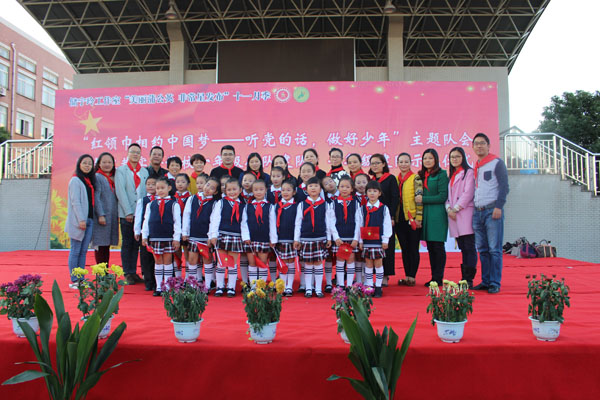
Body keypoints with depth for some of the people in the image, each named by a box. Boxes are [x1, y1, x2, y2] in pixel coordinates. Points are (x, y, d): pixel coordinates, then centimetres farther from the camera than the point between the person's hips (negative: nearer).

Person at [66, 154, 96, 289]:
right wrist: (81, 219, -18)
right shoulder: (75, 180, -5)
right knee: (75, 251, -2)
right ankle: (74, 281, 4)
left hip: (89, 220, 7)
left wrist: (90, 219, 9)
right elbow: (75, 201, -12)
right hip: (78, 221, -7)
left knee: (83, 251, 9)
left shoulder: (90, 181, 16)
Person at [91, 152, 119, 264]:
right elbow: (96, 198, -10)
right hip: (102, 216, -6)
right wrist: (100, 215, -17)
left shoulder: (113, 178, 16)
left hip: (112, 216, 6)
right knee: (101, 245, -4)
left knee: (107, 244, 9)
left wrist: (118, 214, 10)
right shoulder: (97, 177, -3)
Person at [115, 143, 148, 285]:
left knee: (136, 244, 8)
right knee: (127, 244, 3)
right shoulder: (121, 170, 2)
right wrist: (128, 212, -13)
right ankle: (127, 274, 10)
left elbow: (147, 191, 9)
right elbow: (120, 192, -6)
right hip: (126, 214, -3)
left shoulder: (144, 171, 12)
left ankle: (133, 272, 16)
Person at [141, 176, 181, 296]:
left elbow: (177, 222, -3)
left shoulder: (174, 204, -1)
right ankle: (159, 287, 16)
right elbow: (146, 221, 9)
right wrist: (144, 236, 4)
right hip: (154, 238, 3)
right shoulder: (151, 204, 7)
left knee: (167, 261, 5)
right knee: (158, 262, 9)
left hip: (169, 238, -2)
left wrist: (176, 238, -7)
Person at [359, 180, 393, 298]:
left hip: (378, 240, -2)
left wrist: (385, 240, -6)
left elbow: (387, 225, -1)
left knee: (378, 263, 3)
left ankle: (378, 287, 12)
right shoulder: (363, 208, 6)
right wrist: (360, 241, 3)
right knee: (368, 263, 7)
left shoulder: (384, 208, -1)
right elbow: (361, 225, 7)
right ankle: (369, 287, 14)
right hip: (366, 240, 2)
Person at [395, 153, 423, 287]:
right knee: (404, 248, 9)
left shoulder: (416, 178, -3)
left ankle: (412, 277, 5)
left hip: (412, 219, -5)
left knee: (413, 248, -1)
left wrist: (418, 218, -13)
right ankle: (407, 276, 16)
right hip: (400, 219, 5)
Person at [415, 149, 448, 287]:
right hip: (425, 215, 6)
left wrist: (423, 199, -11)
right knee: (430, 247, 9)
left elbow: (443, 196, -11)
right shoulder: (421, 175, 15)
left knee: (438, 246, -3)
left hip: (437, 215, -6)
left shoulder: (441, 174, -5)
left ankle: (438, 278, 3)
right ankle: (434, 277, 16)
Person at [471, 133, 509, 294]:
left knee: (494, 249, -5)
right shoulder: (475, 167, 19)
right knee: (482, 249, 8)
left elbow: (504, 187, -7)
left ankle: (495, 283, -1)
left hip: (492, 211, -6)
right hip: (477, 212, 6)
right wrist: (473, 209, 14)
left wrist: (498, 207, -16)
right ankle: (485, 281, 14)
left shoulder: (497, 163, 0)